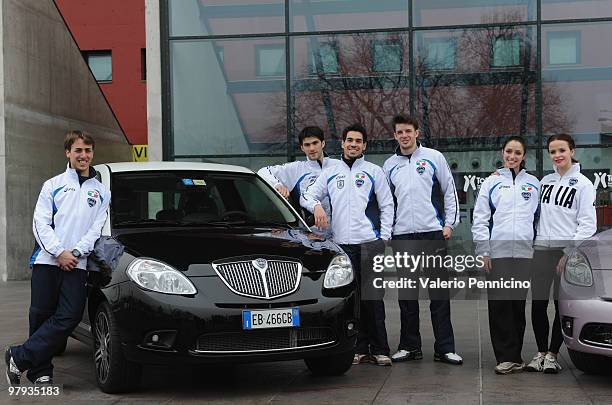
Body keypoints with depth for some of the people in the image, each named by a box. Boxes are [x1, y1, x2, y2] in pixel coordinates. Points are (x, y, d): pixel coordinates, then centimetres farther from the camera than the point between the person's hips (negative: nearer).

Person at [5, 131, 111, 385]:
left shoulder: (102, 192, 16)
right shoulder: (53, 185, 13)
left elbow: (97, 229, 7)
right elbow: (41, 223, 3)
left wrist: (76, 252, -9)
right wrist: (59, 252, -11)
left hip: (77, 265, 1)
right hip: (47, 261, 0)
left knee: (69, 316, -13)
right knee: (41, 315, -1)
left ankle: (19, 358, -8)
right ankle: (41, 372, 7)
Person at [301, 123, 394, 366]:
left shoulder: (374, 171, 9)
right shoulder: (330, 173, 15)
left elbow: (387, 206, 8)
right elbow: (307, 195, 17)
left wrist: (384, 237, -2)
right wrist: (316, 206, -6)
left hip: (370, 243, -2)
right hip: (341, 244, 3)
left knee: (372, 298, -5)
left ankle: (379, 350, -1)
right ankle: (359, 349, 9)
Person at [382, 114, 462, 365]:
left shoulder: (433, 157, 4)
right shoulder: (389, 166, 12)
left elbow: (450, 191, 5)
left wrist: (449, 223, -2)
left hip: (433, 232, -3)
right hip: (402, 236, 3)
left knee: (439, 293, -2)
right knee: (407, 295, 7)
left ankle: (444, 348, 1)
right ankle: (410, 346, 15)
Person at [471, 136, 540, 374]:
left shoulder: (534, 184, 13)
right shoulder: (491, 183, 9)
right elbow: (480, 219, 6)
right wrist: (483, 251, -2)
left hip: (524, 253, 1)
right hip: (497, 253, -1)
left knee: (518, 305, 3)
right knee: (499, 305, -5)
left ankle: (514, 356, 11)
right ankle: (506, 357, -1)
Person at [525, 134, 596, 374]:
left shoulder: (583, 184, 0)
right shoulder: (545, 181, 15)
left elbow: (588, 224, -6)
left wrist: (570, 252, -13)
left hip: (566, 251, -4)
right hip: (541, 249, 4)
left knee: (562, 305, -2)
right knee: (538, 304, 3)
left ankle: (552, 354, 7)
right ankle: (541, 352, 13)